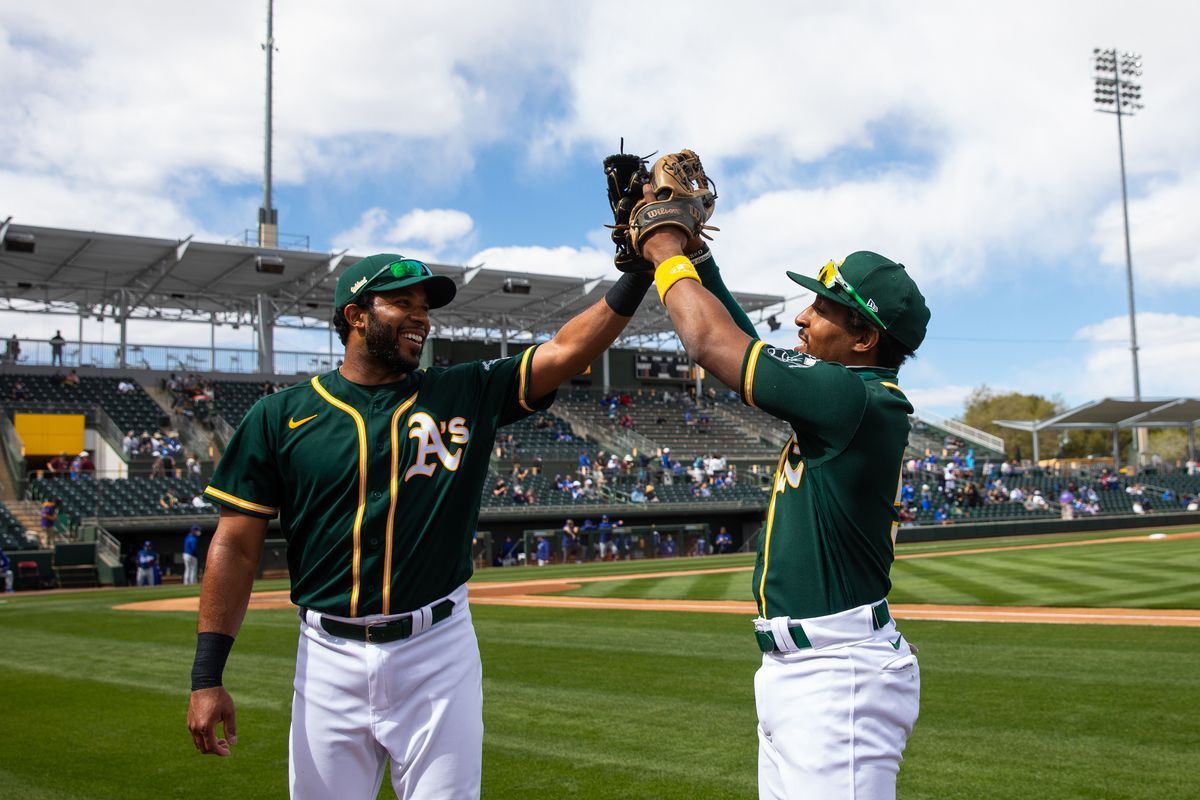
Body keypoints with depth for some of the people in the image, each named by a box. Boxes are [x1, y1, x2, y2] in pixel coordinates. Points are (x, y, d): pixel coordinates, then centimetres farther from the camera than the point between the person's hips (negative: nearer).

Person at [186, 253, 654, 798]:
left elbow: (566, 350, -6)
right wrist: (207, 678, -5)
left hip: (438, 652, 1)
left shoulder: (463, 395, 3)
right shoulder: (280, 416, 0)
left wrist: (641, 271, -18)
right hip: (330, 658, 0)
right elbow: (237, 546, -1)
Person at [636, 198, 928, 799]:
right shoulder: (846, 388, 9)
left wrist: (668, 254, -1)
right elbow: (742, 341, 20)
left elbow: (713, 344, -16)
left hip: (839, 678, -10)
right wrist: (696, 252, 15)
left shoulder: (861, 400, -19)